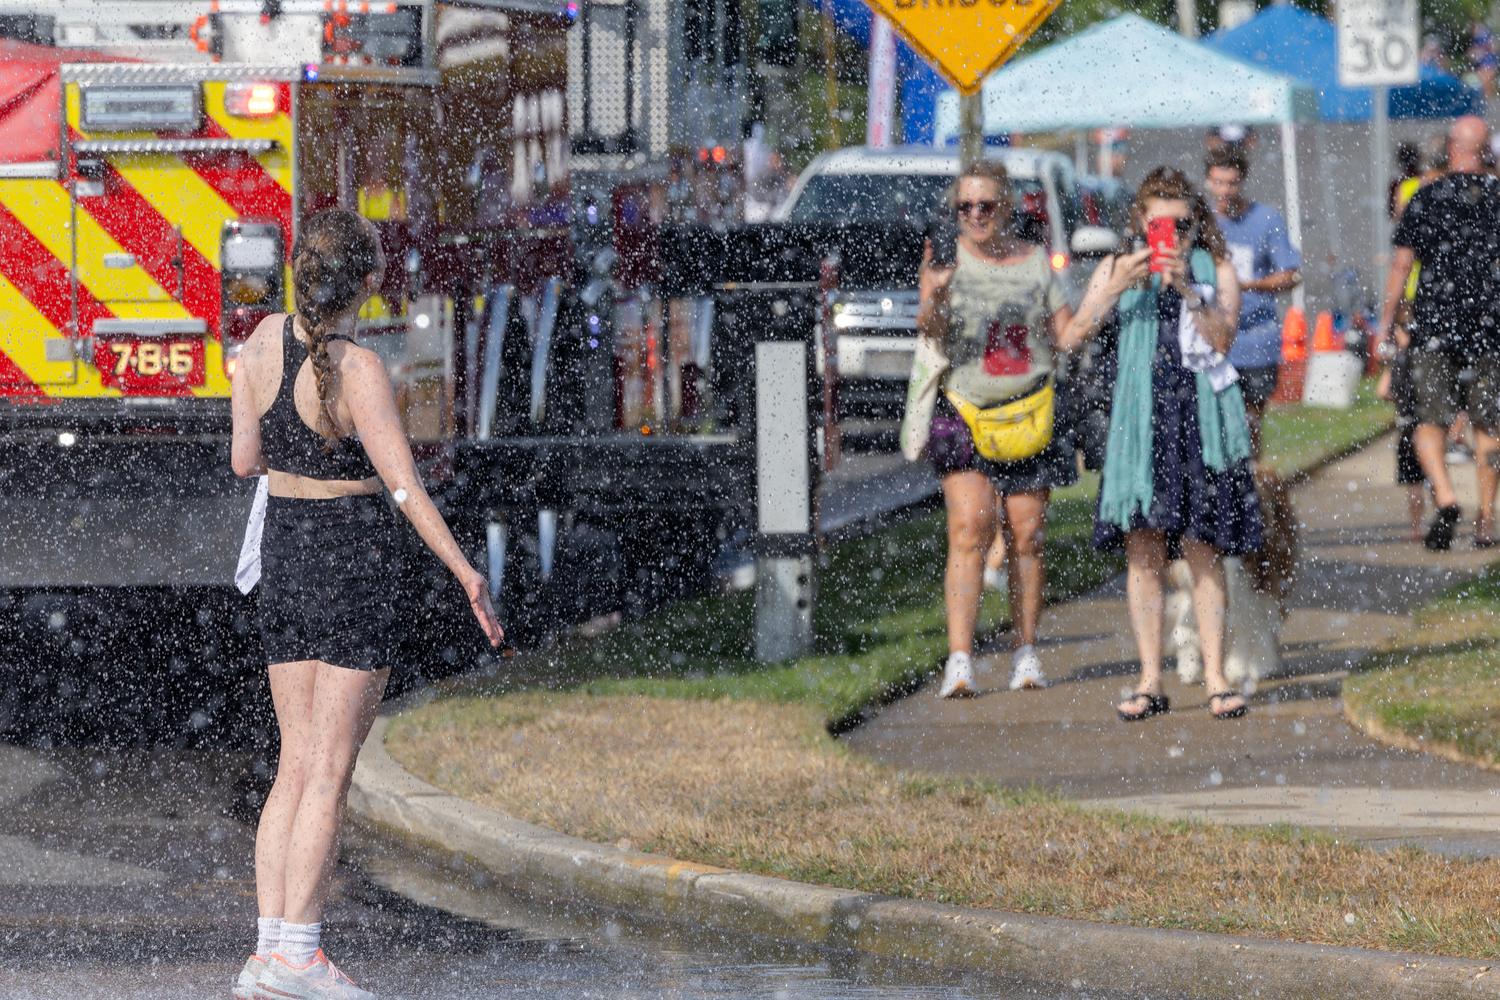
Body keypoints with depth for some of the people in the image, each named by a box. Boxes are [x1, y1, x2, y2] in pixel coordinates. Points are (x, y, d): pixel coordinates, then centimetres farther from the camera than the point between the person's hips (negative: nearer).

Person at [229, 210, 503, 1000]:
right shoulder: (360, 371, -18)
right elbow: (405, 488, -19)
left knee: (297, 763, 11)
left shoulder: (266, 340, 0)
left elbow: (245, 459, 7)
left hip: (283, 550, 6)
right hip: (354, 557, -6)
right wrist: (466, 574, -13)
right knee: (331, 767, -2)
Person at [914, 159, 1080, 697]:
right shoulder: (950, 259, 0)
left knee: (1025, 536, 4)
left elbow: (1065, 332, 13)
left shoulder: (1036, 262, 9)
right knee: (969, 531, -14)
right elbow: (931, 328, -14)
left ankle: (1025, 653, 16)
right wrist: (931, 304, -36)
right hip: (965, 412, -3)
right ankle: (959, 660, -17)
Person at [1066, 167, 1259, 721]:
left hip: (1201, 419, -1)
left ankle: (1215, 677, 0)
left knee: (1203, 551, -3)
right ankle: (1150, 681, 1)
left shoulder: (1216, 269, 9)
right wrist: (1116, 288, -12)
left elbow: (1223, 337, -5)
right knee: (1143, 548, -3)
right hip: (1139, 418, 1)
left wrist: (1186, 290, -18)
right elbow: (1074, 336, 2)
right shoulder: (1117, 268, 12)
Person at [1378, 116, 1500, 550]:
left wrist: (1387, 323, 4)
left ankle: (1445, 497, -24)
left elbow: (1401, 264, -3)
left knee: (1430, 421, 0)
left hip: (1433, 326, -2)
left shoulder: (1425, 198, -2)